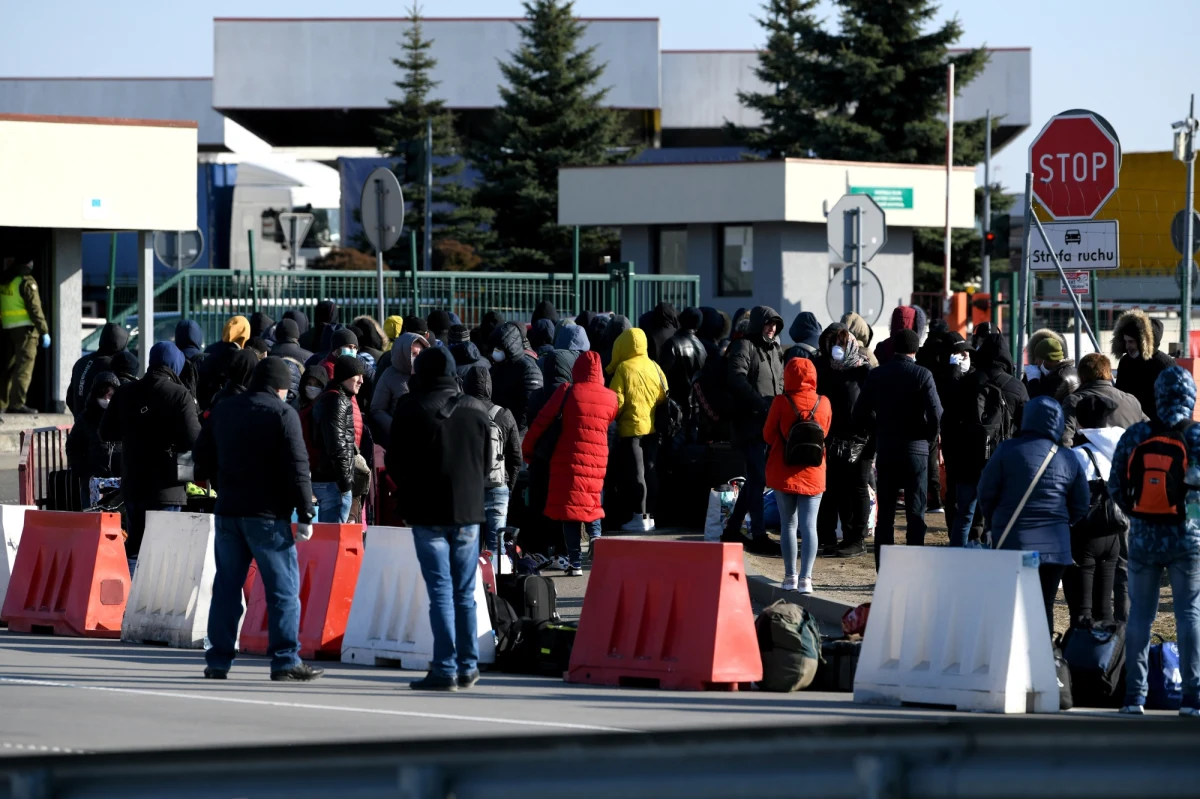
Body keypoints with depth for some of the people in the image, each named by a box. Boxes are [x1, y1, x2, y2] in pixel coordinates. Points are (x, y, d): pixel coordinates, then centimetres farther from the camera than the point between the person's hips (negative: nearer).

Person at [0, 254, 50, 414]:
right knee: (24, 366, -8)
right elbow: (34, 309, -14)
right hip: (25, 328, -7)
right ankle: (16, 404, -14)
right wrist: (44, 331, -12)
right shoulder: (26, 281, -10)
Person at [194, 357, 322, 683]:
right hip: (267, 513, -6)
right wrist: (305, 514, -9)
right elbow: (296, 467, -12)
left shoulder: (223, 410, 11)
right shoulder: (282, 414, -7)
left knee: (226, 586, 10)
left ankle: (218, 661, 10)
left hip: (228, 510, 6)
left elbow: (204, 459, 18)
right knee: (283, 587, -2)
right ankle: (286, 661, -7)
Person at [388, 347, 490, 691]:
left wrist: (408, 487, 17)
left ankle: (445, 669, -7)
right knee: (465, 593, 10)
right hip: (468, 510, 3)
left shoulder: (411, 409, -7)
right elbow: (488, 461, 10)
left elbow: (395, 463, -2)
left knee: (440, 591, -3)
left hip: (428, 511, -3)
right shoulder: (476, 410, 4)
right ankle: (467, 666, 12)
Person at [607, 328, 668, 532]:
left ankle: (639, 517, -3)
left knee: (635, 472, -2)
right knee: (650, 471, 12)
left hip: (631, 428, -6)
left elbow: (617, 401, -14)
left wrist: (613, 419, 2)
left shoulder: (623, 368, -12)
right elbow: (664, 397, 9)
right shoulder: (654, 367, 4)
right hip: (652, 428, 6)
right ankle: (650, 516, 16)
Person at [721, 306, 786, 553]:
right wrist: (761, 404, -26)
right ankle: (758, 535, -8)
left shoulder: (774, 350, 20)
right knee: (758, 478, -10)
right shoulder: (744, 347, -6)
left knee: (755, 478, 13)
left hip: (770, 423, 9)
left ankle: (733, 529, 23)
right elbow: (737, 379, -20)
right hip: (750, 423, -9)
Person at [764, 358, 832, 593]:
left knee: (788, 524, 10)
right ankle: (805, 578, -11)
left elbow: (768, 435, -2)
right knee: (809, 526, -1)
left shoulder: (781, 402, -11)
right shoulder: (823, 404, -4)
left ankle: (790, 577, 12)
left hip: (783, 473, -1)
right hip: (813, 474, 1)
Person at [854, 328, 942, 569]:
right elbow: (936, 414, -15)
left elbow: (860, 415, 2)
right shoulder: (922, 375, -8)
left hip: (885, 451, 2)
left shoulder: (876, 375, 1)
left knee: (885, 515, 8)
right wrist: (928, 436, 4)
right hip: (916, 451, -2)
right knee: (915, 515, 2)